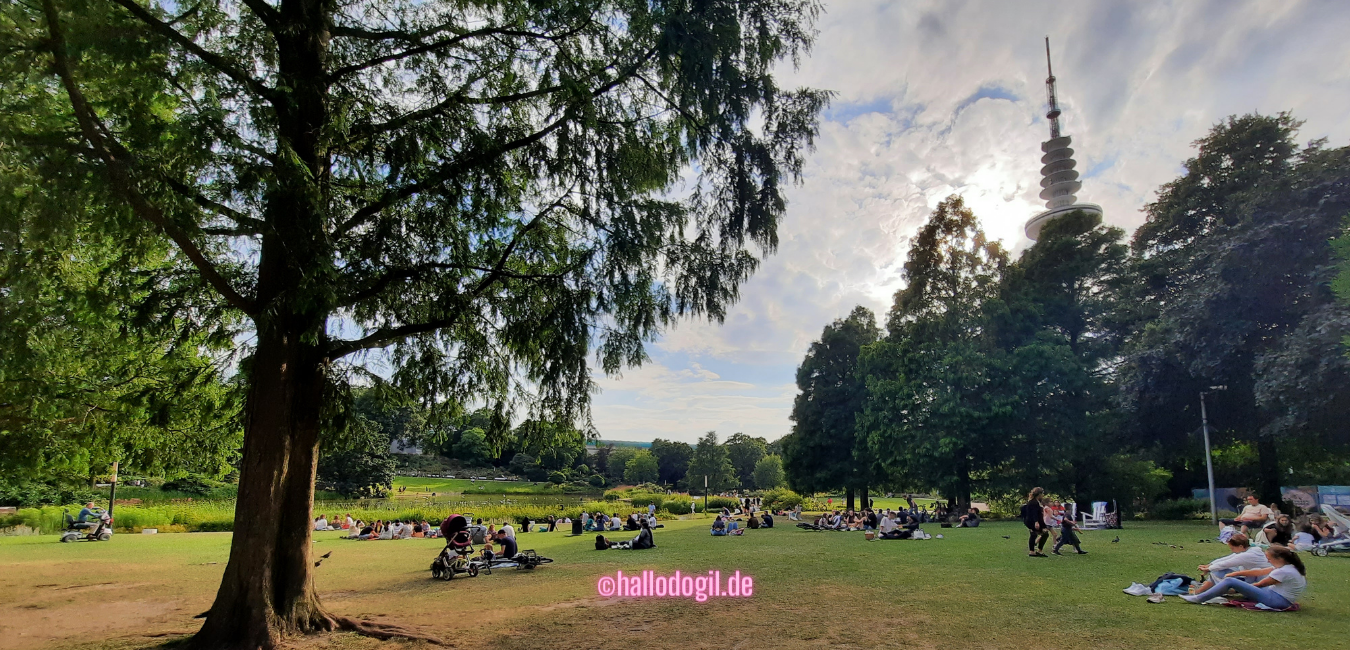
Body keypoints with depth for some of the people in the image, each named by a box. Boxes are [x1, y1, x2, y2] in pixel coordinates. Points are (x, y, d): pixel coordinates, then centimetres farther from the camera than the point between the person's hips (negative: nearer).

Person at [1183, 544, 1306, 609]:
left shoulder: (1283, 572, -20)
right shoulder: (1289, 566, 10)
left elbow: (1260, 584, -8)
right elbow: (1260, 572, 11)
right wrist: (1237, 573, 5)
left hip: (1277, 601, -11)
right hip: (1282, 598, 11)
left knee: (1230, 581, -17)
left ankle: (1199, 599, -12)